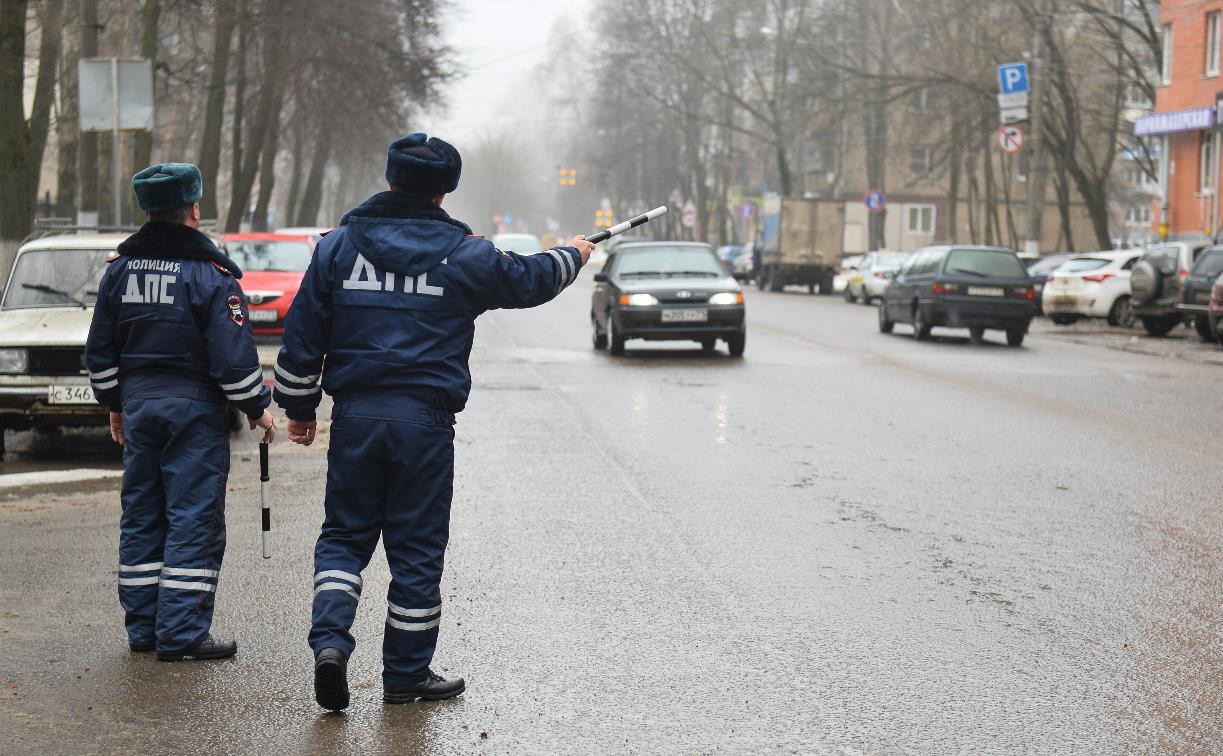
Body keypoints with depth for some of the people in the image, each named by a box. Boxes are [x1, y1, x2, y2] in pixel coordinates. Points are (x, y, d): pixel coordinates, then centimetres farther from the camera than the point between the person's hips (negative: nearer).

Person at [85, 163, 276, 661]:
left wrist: (114, 404, 24)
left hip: (137, 402, 6)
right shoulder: (210, 275, -12)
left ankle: (142, 627, 17)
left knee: (140, 516, 13)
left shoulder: (119, 271, 6)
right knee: (194, 519, -3)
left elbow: (100, 353, 12)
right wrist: (257, 408, -1)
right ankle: (182, 634, -5)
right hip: (194, 406, -6)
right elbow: (234, 357, -14)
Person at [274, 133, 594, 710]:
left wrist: (299, 407, 15)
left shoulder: (338, 245, 3)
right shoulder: (464, 255, -1)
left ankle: (330, 638, -9)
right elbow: (528, 280, 16)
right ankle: (407, 674, 13)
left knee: (344, 534, 13)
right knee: (417, 549, 6)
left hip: (355, 414, 2)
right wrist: (571, 257, 37)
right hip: (425, 419, -2)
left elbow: (302, 333, 5)